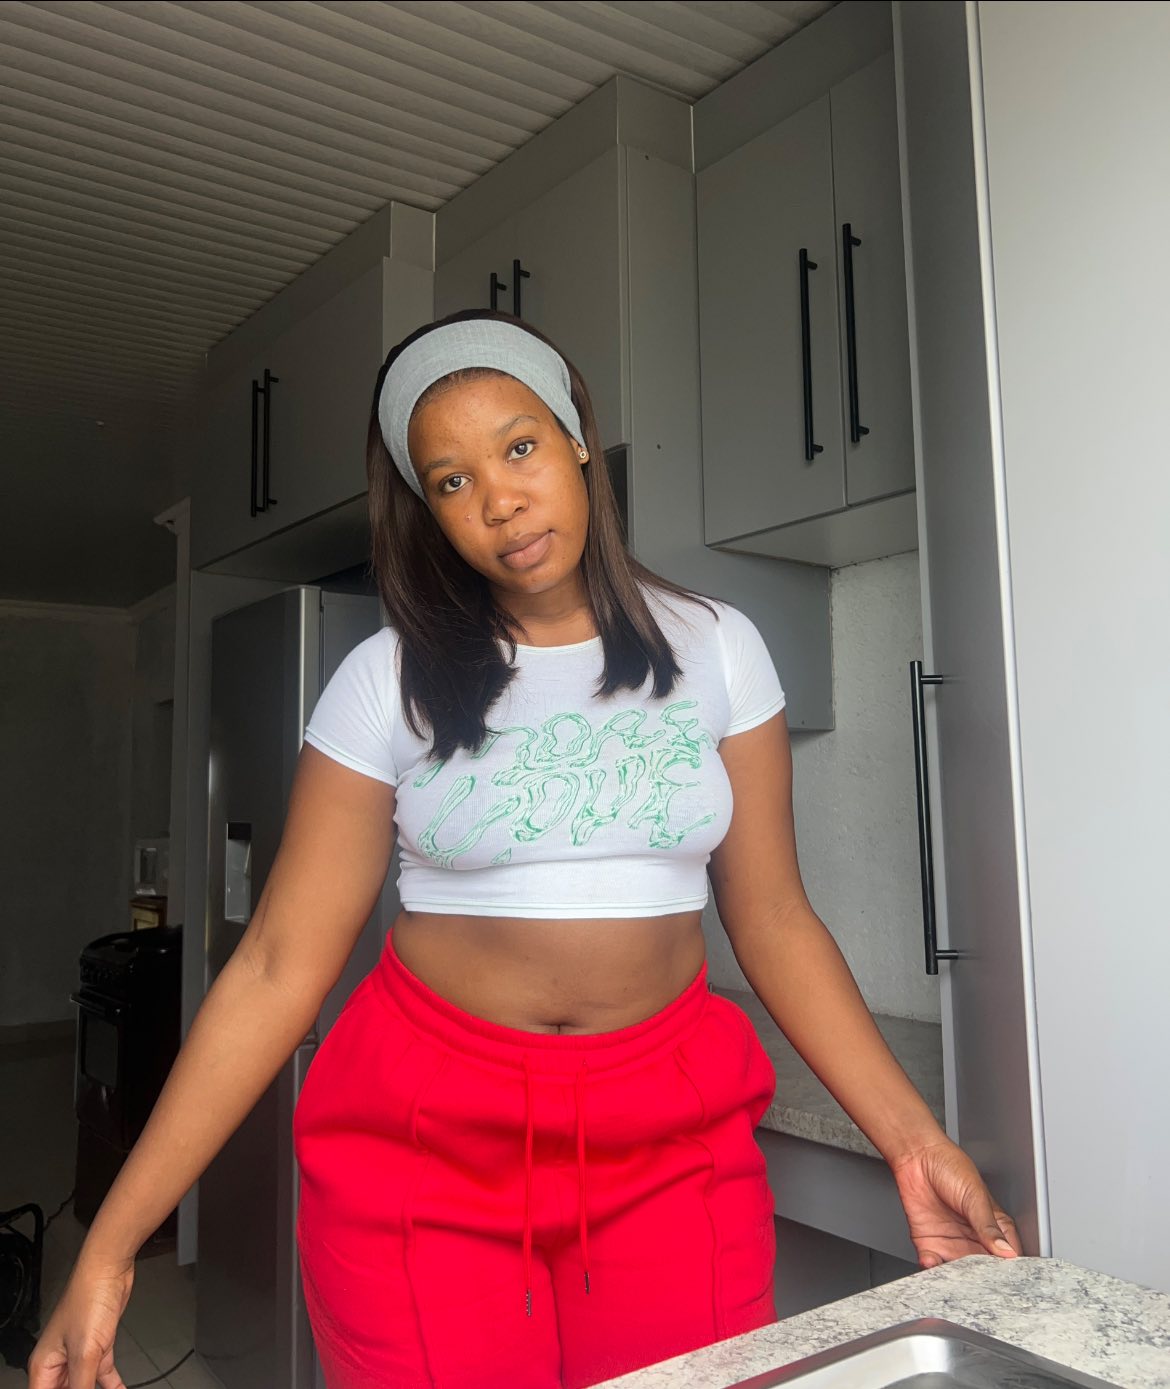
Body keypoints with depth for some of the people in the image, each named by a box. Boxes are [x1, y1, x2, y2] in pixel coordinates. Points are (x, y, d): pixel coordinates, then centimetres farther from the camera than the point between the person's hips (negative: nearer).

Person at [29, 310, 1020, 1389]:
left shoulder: (714, 649, -1)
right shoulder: (391, 680, -5)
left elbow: (772, 918, 2)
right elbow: (280, 964, -6)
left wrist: (915, 1139, -6)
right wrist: (112, 1244, -9)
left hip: (673, 1137, 2)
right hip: (424, 1137, -1)